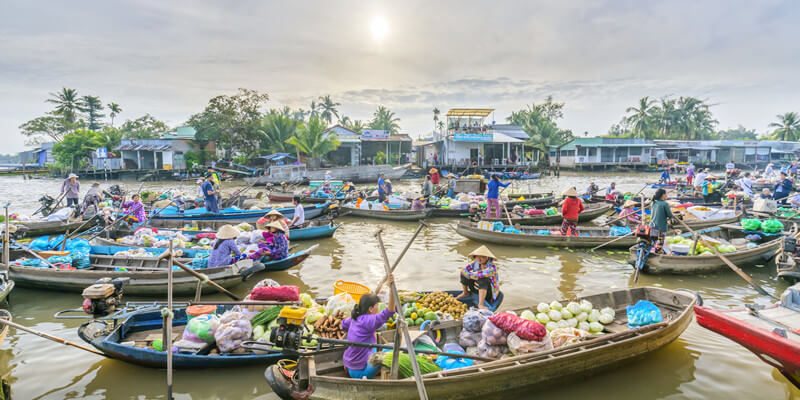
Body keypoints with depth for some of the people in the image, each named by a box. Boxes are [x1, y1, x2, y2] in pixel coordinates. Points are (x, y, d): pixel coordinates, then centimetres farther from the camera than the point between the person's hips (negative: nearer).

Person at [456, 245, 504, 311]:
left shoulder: (492, 267, -25)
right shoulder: (476, 263, -6)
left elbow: (482, 274, -41)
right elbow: (463, 270, -10)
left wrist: (470, 274, -23)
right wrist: (472, 276, -27)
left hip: (488, 294, -6)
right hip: (476, 291, 6)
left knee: (483, 279, -36)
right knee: (464, 273, -4)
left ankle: (481, 304, -35)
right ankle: (465, 293, 17)